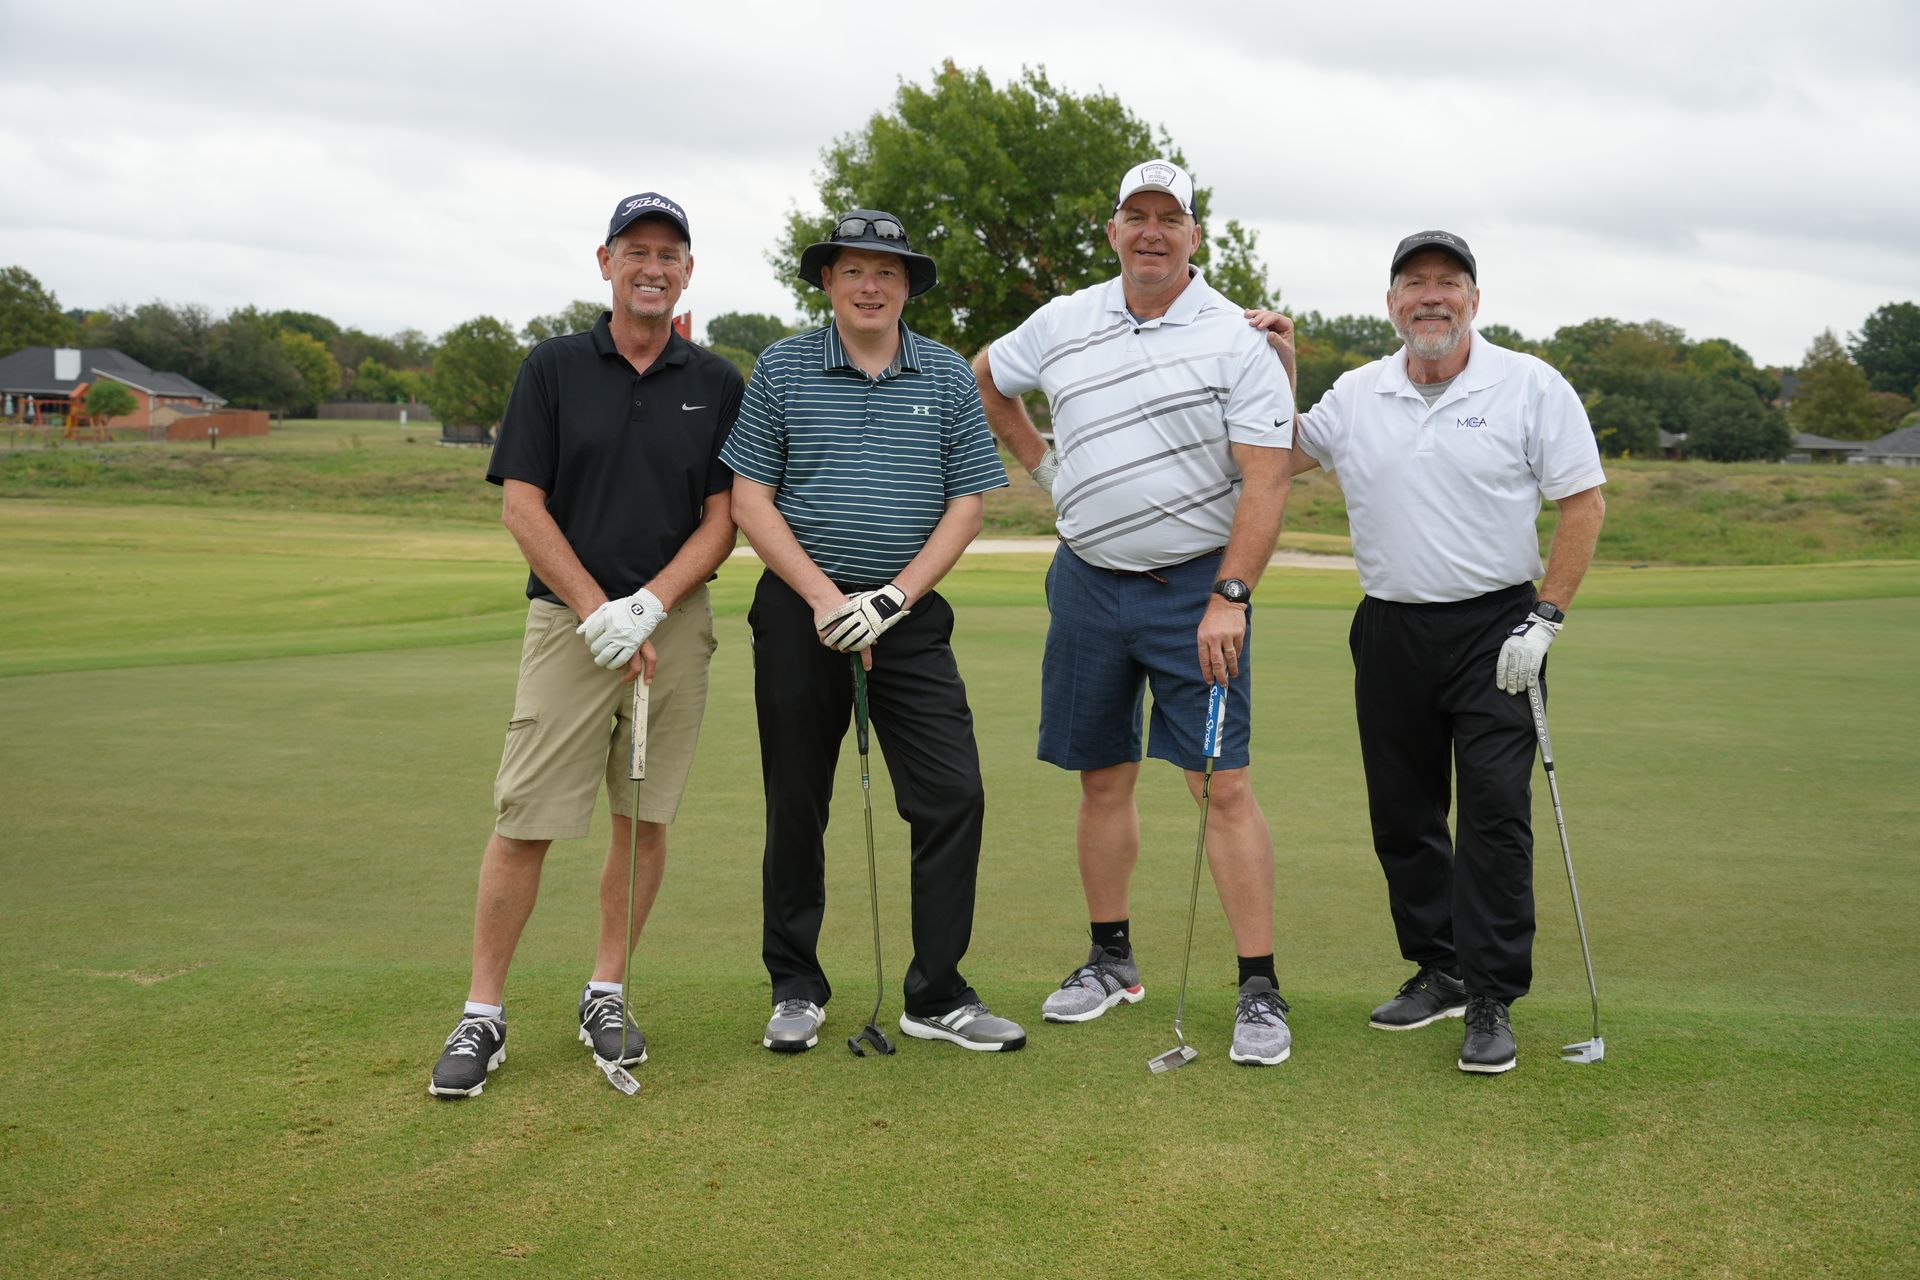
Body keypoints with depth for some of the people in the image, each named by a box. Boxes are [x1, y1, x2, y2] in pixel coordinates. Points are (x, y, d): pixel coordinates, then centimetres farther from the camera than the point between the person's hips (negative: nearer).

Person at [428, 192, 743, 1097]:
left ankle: (606, 995, 20)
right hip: (567, 618, -2)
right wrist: (598, 613, -10)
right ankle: (483, 1013, 4)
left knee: (645, 817, 6)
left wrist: (649, 605, -11)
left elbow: (722, 519, 3)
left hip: (673, 622, 2)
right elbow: (523, 507, -2)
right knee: (524, 821, -5)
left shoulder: (716, 385, 7)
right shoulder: (554, 368, 3)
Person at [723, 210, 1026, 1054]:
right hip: (801, 611, -1)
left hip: (909, 614, 1)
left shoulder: (949, 378, 6)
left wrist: (893, 598, -10)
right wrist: (825, 599, -12)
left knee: (953, 797, -5)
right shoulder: (781, 370, 2)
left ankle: (937, 994, 6)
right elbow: (750, 500, -2)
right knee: (797, 805, 6)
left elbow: (965, 507, 3)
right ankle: (796, 989, 19)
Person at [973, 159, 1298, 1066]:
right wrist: (1036, 459, 17)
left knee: (1223, 784, -9)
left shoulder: (1237, 340, -7)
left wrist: (1229, 597, -21)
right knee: (1103, 779, 11)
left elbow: (1266, 481, -13)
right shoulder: (1063, 323, 6)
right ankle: (1111, 959, 25)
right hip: (1087, 580, 4)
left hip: (1196, 587, -4)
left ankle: (1259, 990, -5)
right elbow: (985, 377, 26)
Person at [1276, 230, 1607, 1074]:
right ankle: (1439, 971, 24)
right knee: (1401, 814, 9)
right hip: (1389, 632, 5)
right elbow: (1283, 458, 20)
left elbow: (1583, 504, -4)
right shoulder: (1357, 395, 8)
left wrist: (1544, 620, -10)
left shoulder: (1531, 387, -4)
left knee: (1495, 814, -9)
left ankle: (1491, 1002, -3)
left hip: (1493, 629, -4)